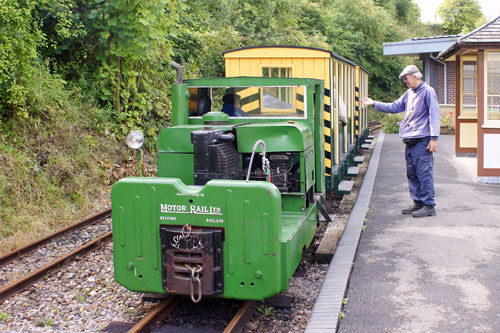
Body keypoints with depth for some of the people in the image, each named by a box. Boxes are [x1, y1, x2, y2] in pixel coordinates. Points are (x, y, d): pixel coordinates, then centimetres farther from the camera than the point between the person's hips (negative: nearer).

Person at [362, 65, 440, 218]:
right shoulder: (409, 93, 18)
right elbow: (394, 107, 24)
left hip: (422, 140, -8)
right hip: (409, 140, 8)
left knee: (424, 173, -7)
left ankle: (429, 205, -1)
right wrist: (374, 103, 16)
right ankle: (418, 202, 21)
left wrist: (434, 137, -15)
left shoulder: (428, 91, -6)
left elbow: (435, 115, -10)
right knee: (412, 173, 12)